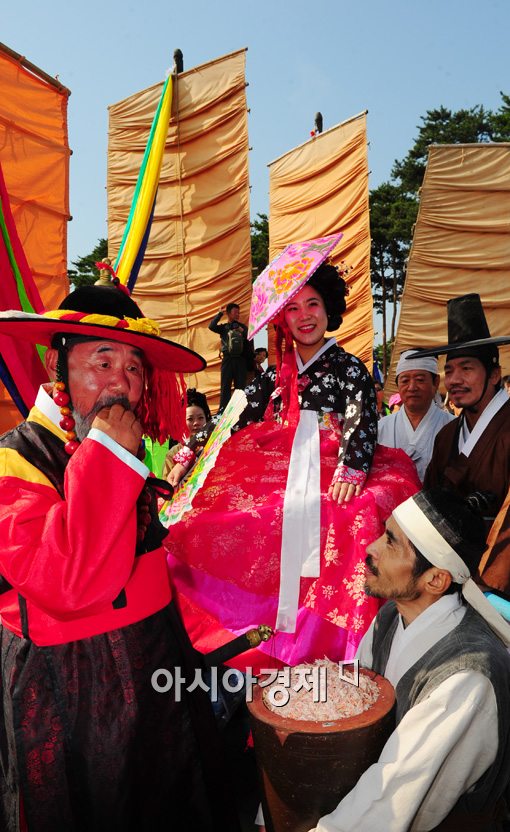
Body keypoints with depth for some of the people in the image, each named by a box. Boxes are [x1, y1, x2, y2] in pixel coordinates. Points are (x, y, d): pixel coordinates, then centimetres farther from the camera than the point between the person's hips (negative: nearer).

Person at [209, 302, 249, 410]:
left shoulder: (243, 327, 14)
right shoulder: (223, 327, 8)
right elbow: (211, 326, -9)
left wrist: (242, 331, -6)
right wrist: (220, 313, -5)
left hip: (240, 360, 2)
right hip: (228, 359, -2)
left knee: (240, 387, 3)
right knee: (225, 386, -2)